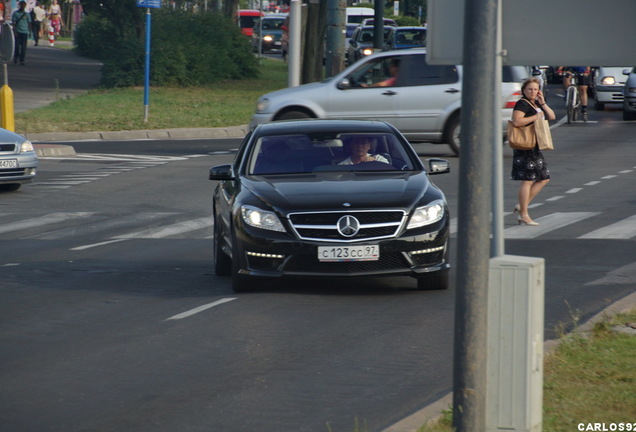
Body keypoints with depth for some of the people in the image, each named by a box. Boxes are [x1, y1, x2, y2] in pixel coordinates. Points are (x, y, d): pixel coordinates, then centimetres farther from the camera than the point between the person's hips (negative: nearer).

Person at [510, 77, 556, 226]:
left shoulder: (536, 104, 17)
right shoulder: (522, 104, -11)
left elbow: (552, 116, 12)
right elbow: (516, 121, -25)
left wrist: (543, 103, -1)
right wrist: (535, 117, -18)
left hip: (535, 147, 10)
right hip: (525, 146, -10)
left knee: (543, 179, 10)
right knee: (528, 180, -9)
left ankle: (522, 206, 12)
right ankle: (524, 215, -7)